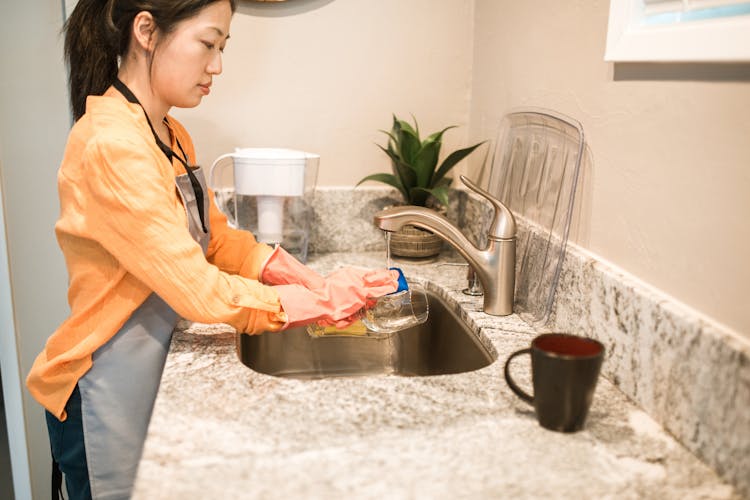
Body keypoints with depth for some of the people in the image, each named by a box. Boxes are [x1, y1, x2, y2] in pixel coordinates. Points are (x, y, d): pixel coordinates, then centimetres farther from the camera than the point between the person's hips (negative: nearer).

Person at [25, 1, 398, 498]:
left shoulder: (171, 135, 4)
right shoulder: (111, 146, -26)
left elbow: (219, 238, 4)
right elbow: (198, 290, -28)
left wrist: (315, 284, -9)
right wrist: (321, 304, -19)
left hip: (152, 364, 8)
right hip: (106, 395, -8)